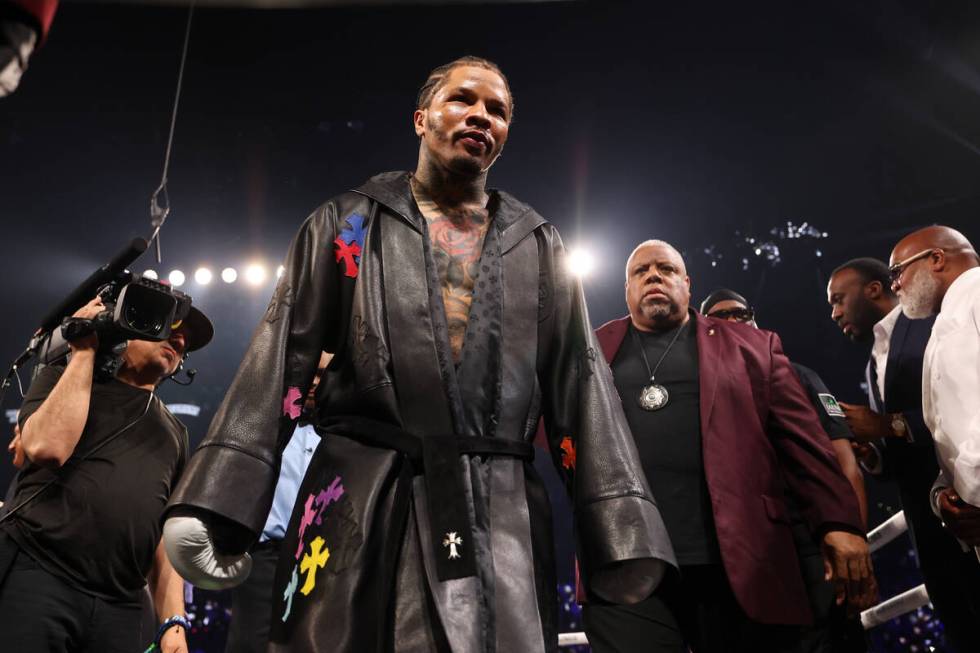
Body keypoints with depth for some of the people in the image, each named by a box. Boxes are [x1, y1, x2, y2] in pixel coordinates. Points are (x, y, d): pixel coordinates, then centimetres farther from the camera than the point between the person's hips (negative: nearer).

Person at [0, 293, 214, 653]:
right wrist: (84, 351, -5)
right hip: (33, 577, -4)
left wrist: (173, 621, 5)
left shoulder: (174, 433, 18)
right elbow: (46, 447, -13)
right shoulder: (63, 378, 8)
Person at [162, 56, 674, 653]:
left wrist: (620, 531, -1)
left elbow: (580, 382, 8)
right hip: (360, 508, -1)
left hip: (502, 519, 2)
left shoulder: (538, 244, 15)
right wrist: (219, 502, -7)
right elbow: (282, 356, 4)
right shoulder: (349, 222, 11)